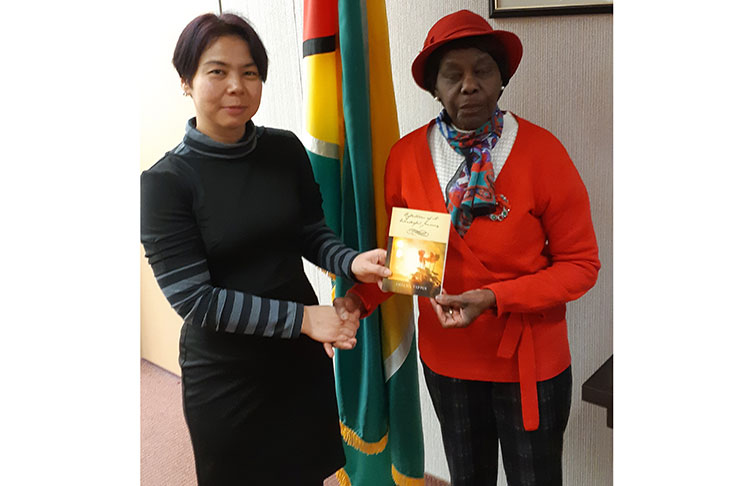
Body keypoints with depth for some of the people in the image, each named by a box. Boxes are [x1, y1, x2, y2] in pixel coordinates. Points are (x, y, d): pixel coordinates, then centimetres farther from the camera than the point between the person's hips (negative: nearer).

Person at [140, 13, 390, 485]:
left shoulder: (286, 150, -5)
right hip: (226, 373, -3)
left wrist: (351, 261, -17)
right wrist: (302, 317, -21)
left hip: (303, 355, 4)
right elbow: (194, 298, -18)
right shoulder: (165, 182, -16)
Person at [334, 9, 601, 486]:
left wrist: (495, 298, -24)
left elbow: (581, 264, -11)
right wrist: (362, 297, -15)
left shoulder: (542, 152, -16)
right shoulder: (406, 156, -9)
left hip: (531, 361, -2)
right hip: (447, 359, 2)